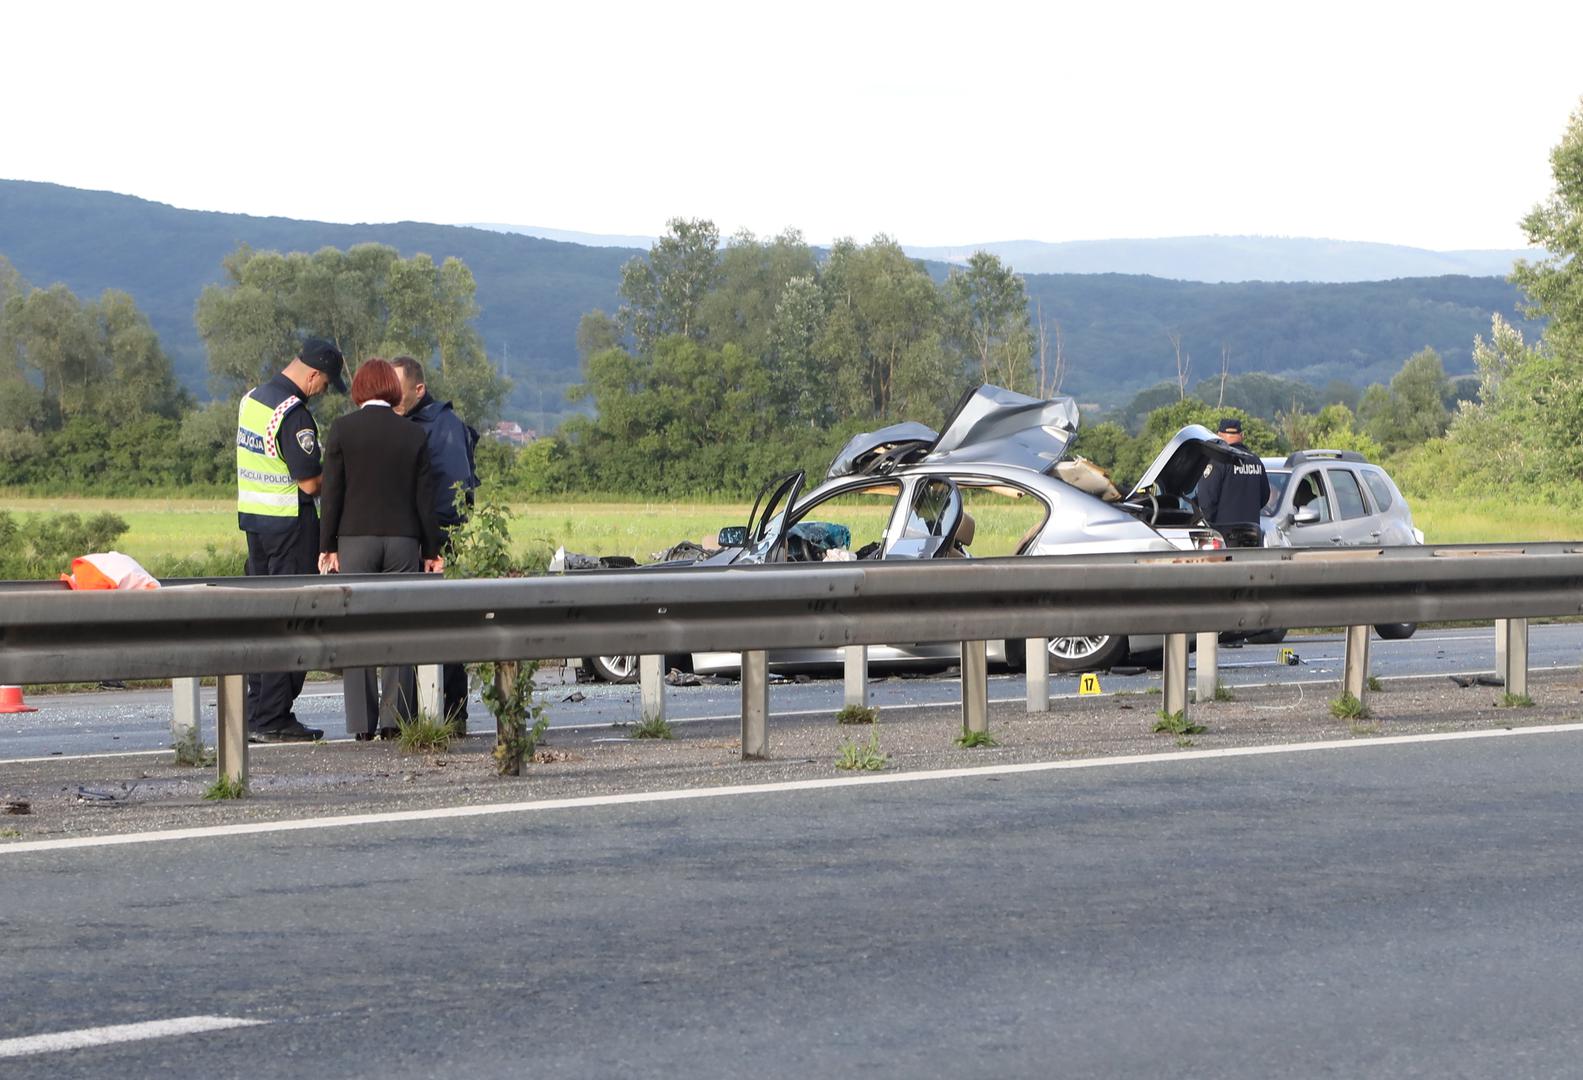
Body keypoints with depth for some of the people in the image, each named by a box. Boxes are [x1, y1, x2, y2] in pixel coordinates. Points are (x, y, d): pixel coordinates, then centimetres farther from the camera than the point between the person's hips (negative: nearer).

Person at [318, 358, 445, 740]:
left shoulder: (342, 429, -2)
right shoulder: (413, 435, 4)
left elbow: (332, 492, -3)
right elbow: (424, 498, 5)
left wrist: (327, 547, 1)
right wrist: (431, 550, 10)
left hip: (355, 538, -1)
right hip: (403, 539, 1)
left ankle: (362, 722, -1)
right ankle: (394, 719, 0)